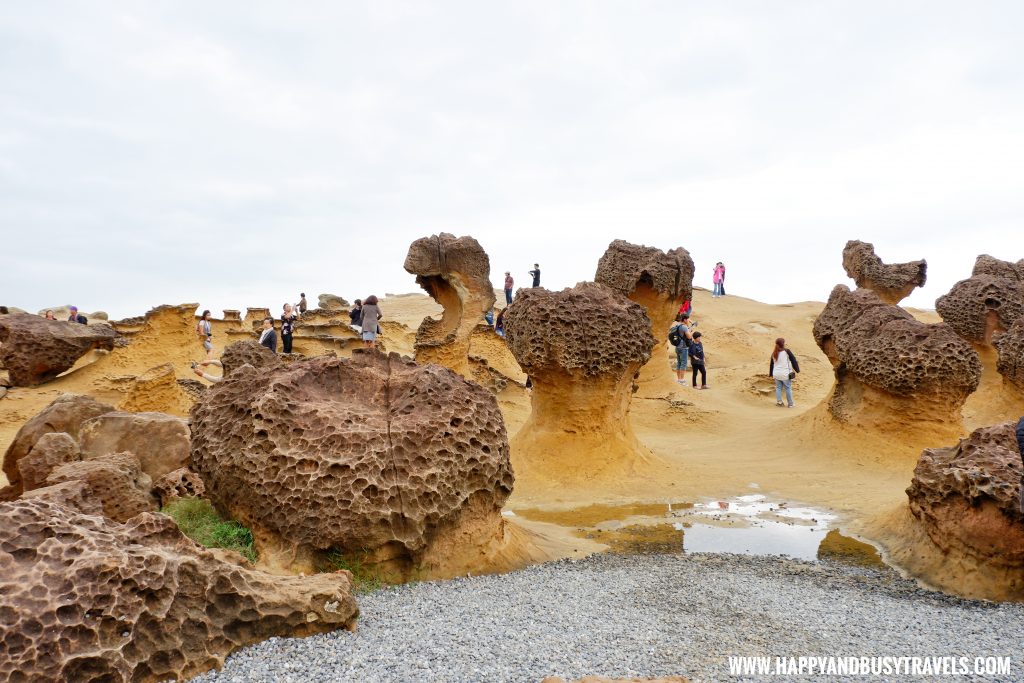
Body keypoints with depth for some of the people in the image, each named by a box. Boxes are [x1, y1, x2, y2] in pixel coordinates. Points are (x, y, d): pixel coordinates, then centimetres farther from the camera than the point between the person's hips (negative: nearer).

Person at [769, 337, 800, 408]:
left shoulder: (774, 353, 5)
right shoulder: (787, 351, -11)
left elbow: (771, 364, 13)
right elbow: (793, 361, -6)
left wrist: (771, 374, 23)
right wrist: (797, 369, 7)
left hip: (776, 374, 4)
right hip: (785, 374, -4)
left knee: (778, 387, 14)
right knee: (788, 388, 5)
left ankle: (779, 400, 4)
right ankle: (790, 404, 10)